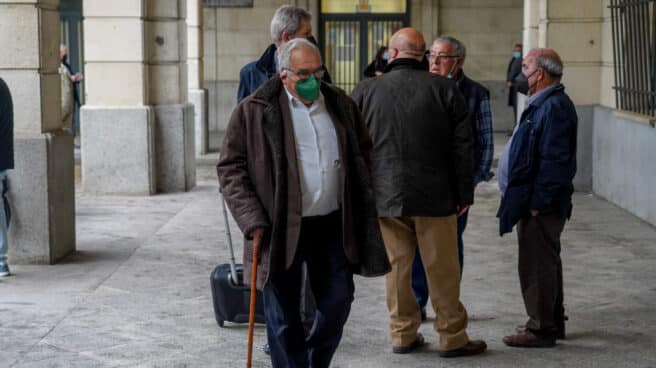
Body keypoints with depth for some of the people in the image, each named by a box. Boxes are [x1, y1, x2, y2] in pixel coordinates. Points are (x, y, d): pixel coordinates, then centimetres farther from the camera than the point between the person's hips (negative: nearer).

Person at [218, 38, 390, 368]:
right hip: (280, 229, -4)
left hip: (333, 225, 4)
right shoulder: (253, 111, -5)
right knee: (283, 314, 3)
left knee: (338, 301, 11)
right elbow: (231, 167, -4)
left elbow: (363, 154, 18)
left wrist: (361, 212, 9)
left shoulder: (340, 105, 9)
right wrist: (252, 218, -13)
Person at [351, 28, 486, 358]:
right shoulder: (445, 90, -2)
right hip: (435, 196, -1)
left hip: (385, 196, 1)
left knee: (396, 267, 10)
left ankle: (402, 334, 17)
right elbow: (463, 148, -1)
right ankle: (452, 338, 12)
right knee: (442, 269, 5)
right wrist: (464, 194, 6)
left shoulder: (365, 91, 1)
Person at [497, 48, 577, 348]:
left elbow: (554, 162, -24)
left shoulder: (554, 107, -19)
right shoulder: (541, 104, 15)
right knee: (545, 263, 18)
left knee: (538, 266, -5)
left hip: (541, 206, -11)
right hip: (534, 202, 11)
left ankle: (541, 329, 2)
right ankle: (552, 323, 29)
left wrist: (537, 204, -23)